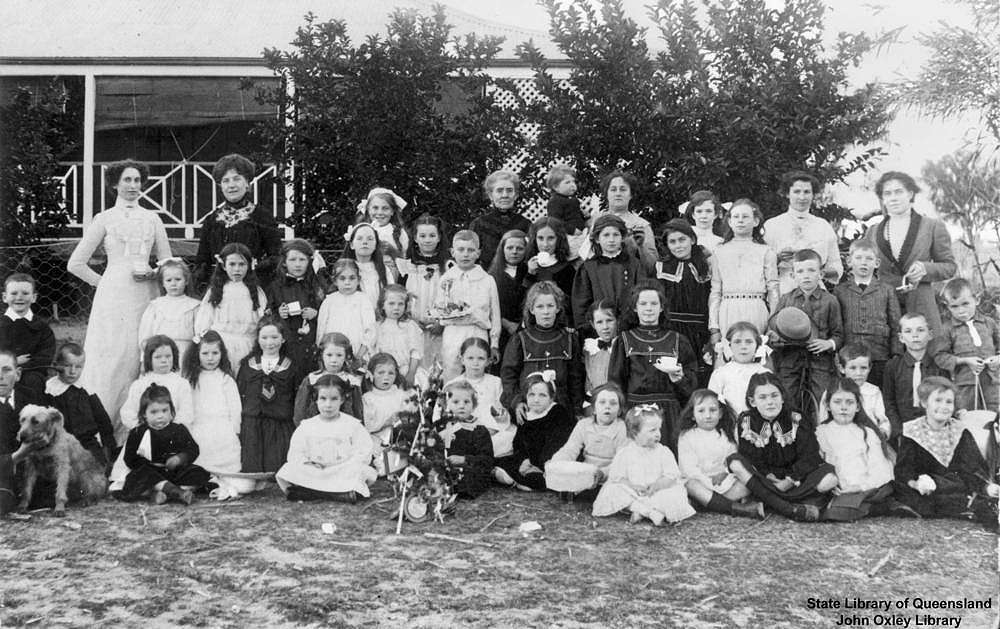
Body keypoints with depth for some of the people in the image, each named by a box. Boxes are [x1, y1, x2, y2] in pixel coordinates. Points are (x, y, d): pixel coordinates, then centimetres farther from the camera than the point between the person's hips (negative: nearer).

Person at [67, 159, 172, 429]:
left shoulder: (152, 219, 13)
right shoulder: (104, 219, 5)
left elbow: (167, 262, 18)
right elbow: (75, 264, 4)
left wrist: (151, 273, 1)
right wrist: (102, 282, 4)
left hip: (145, 296, 3)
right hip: (114, 295, -2)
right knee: (111, 359, -5)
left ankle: (135, 423, 8)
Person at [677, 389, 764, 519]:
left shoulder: (725, 436, 13)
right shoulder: (686, 437, 2)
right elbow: (687, 467, -7)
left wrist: (725, 473, -15)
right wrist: (708, 481, -18)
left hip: (724, 481, 3)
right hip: (700, 482, -3)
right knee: (690, 485, -37)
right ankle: (738, 508, -46)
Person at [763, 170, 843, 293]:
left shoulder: (824, 226, 13)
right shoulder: (771, 225, 6)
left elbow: (836, 267, 16)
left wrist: (825, 273, -5)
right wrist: (778, 258, -14)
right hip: (782, 293, -1)